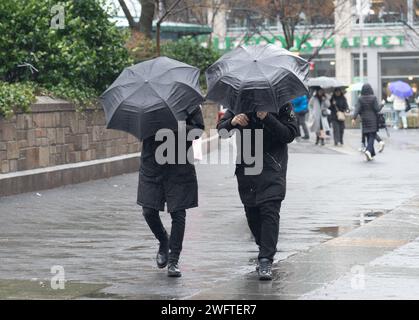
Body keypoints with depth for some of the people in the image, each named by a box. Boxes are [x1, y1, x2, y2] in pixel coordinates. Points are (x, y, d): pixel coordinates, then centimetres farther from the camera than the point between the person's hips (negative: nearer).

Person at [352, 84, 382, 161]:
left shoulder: (360, 99, -3)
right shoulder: (373, 98, -10)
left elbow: (357, 109, -12)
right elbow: (377, 109, -11)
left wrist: (354, 118, -17)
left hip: (364, 120, 3)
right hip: (373, 120, -3)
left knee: (368, 136, 13)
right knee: (372, 135, -4)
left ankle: (372, 154, 17)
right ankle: (368, 150, -27)